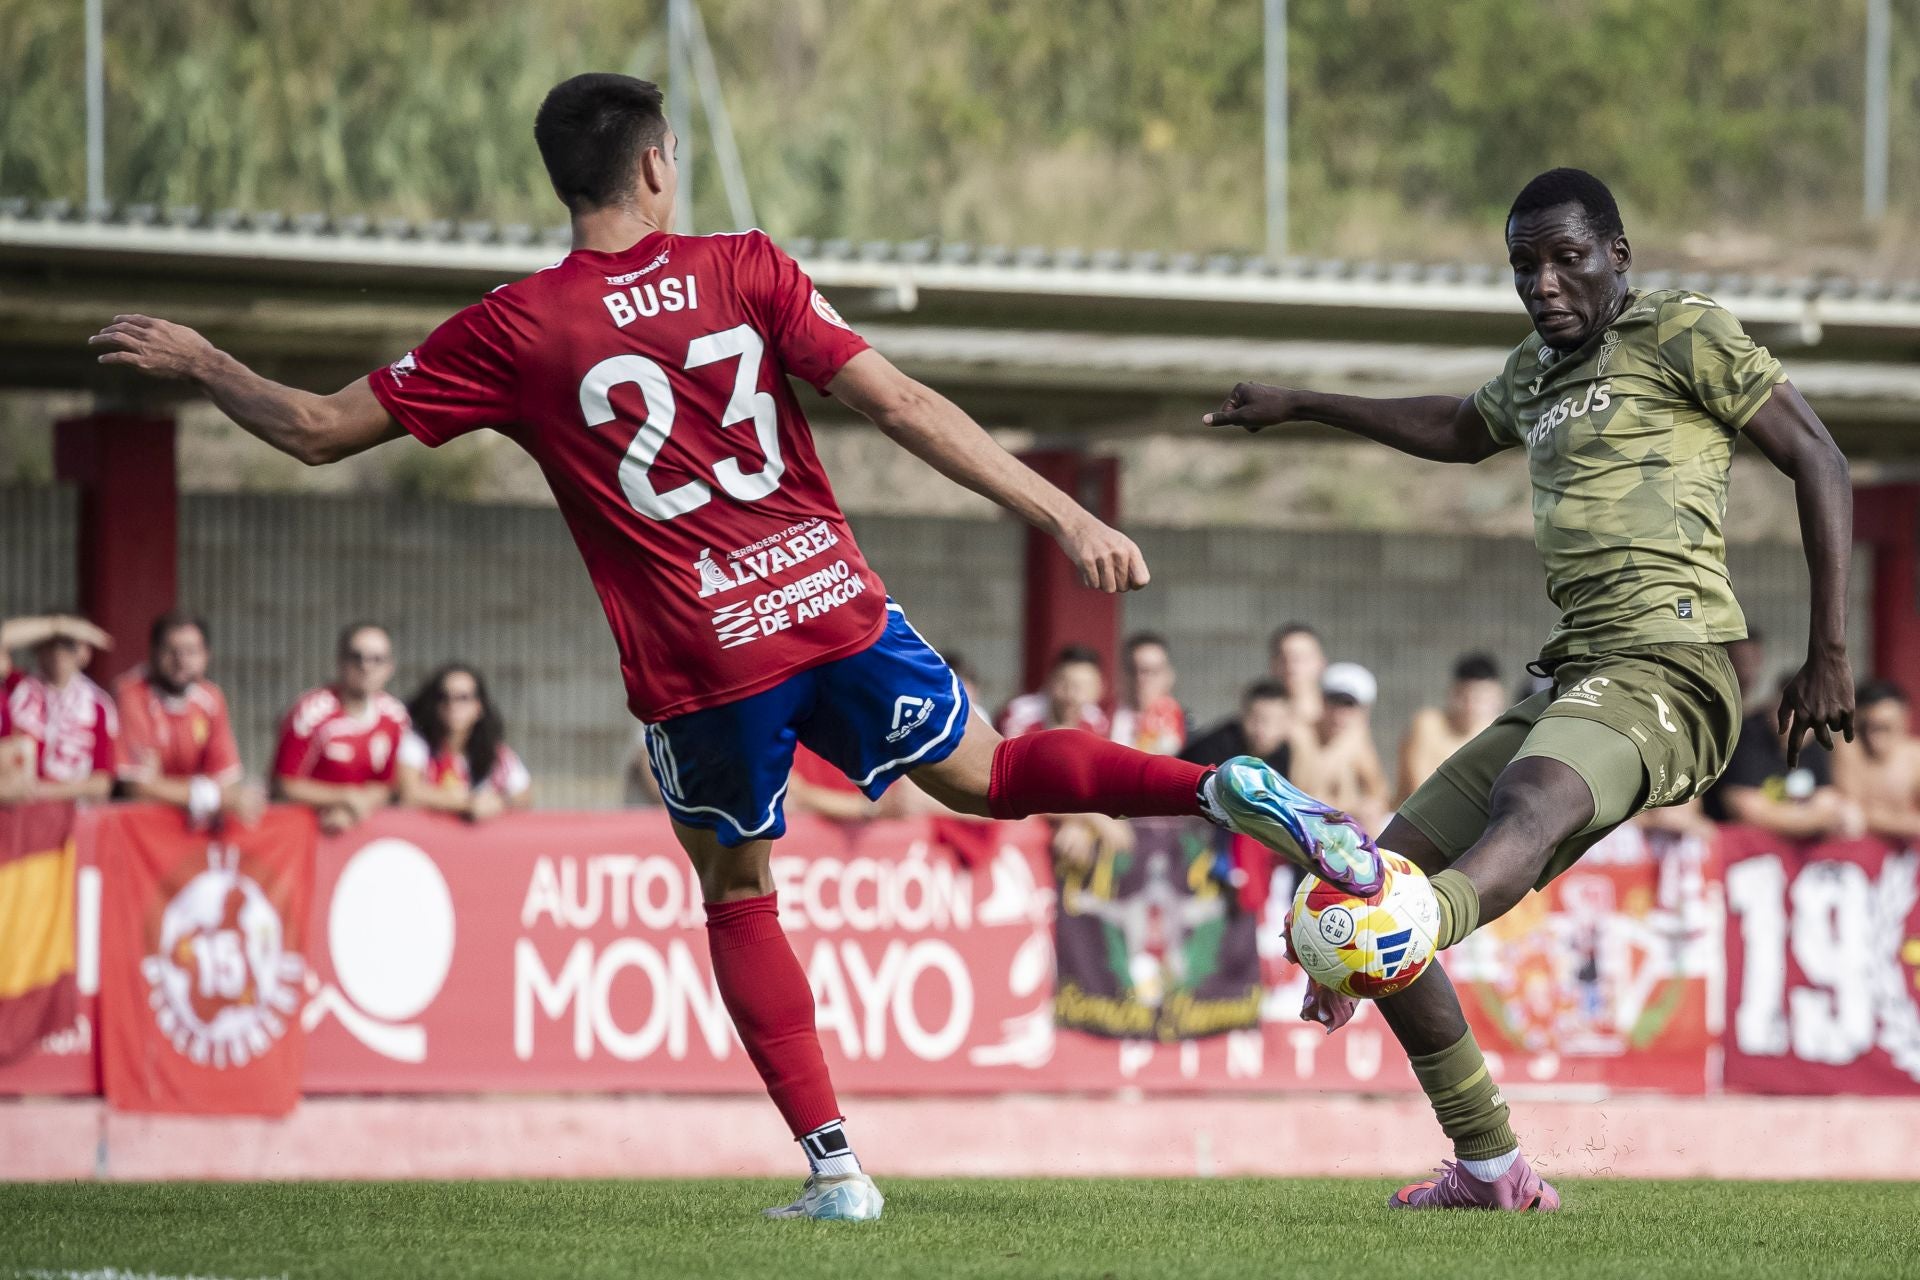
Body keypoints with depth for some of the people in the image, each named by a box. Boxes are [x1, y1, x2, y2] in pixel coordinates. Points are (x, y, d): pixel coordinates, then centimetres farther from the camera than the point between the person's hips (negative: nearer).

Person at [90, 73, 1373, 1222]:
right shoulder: (745, 270, 0)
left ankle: (833, 1163, 7)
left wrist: (197, 359, 20)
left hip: (700, 664, -2)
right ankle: (1224, 787, -3)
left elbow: (318, 429, 2)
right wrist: (1069, 519, -5)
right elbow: (902, 405, -6)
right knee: (987, 773, 22)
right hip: (834, 604, 2)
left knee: (739, 898, 18)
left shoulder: (514, 331, -3)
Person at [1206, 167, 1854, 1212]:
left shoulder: (1682, 333, 3)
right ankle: (1490, 1172, 5)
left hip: (1666, 663, -9)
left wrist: (1828, 653, -8)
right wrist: (1302, 407, 55)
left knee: (1534, 801, -39)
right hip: (1573, 677, 9)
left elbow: (1817, 461, -1)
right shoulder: (1536, 372, 26)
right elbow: (1459, 431, 49)